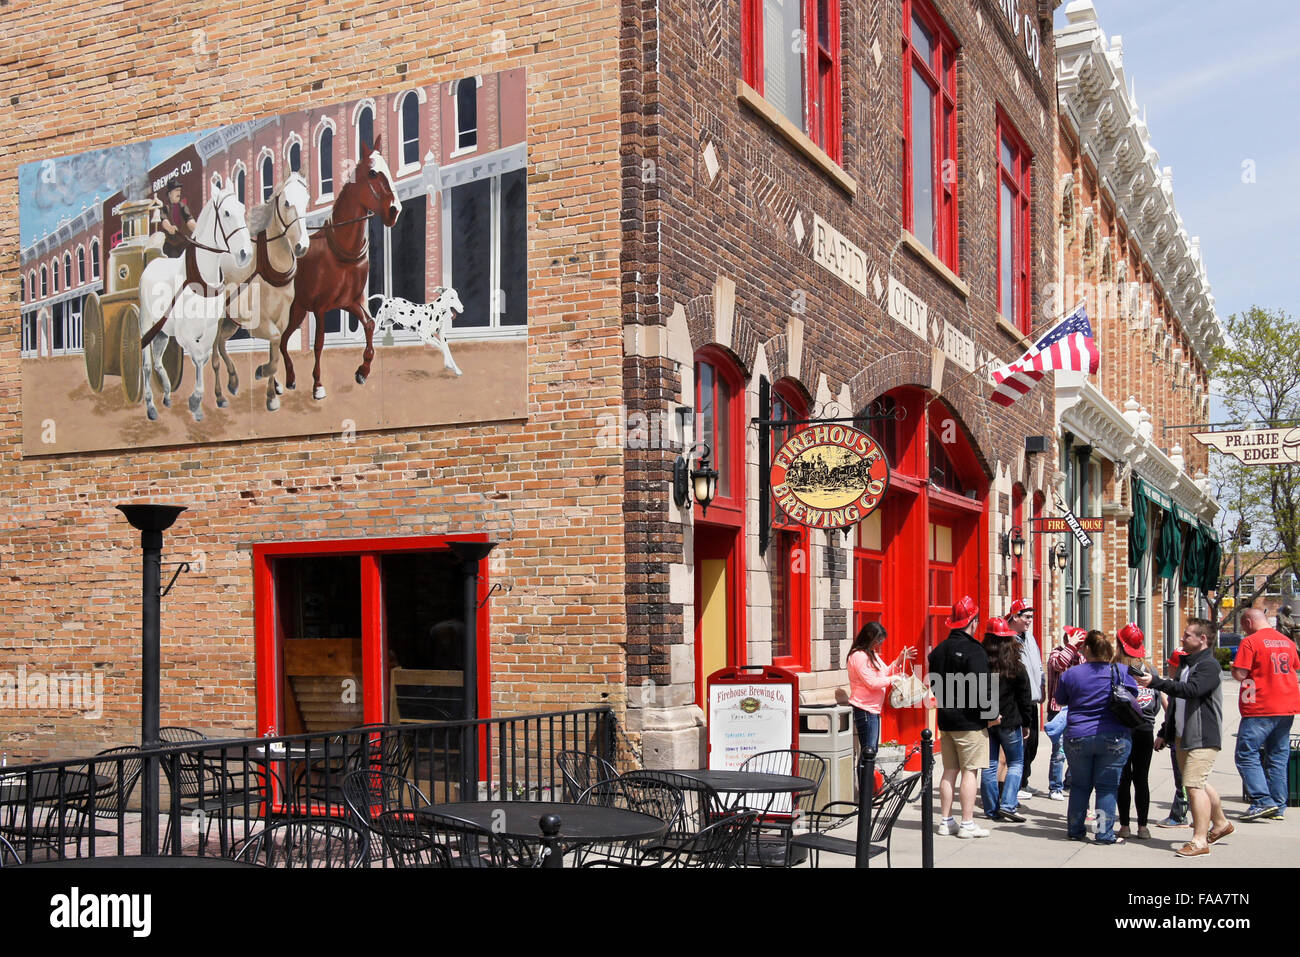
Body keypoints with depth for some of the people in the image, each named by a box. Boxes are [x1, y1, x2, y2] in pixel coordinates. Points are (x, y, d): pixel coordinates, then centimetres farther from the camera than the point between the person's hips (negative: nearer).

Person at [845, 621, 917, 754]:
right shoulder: (858, 655, -16)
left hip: (874, 708, 10)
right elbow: (872, 682, -19)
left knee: (873, 750, 9)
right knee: (869, 749, -13)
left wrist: (900, 660, 8)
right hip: (864, 709, -10)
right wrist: (893, 679, -10)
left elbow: (885, 672, 20)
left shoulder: (872, 654, 17)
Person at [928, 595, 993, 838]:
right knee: (970, 772, -1)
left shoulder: (940, 649, 8)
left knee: (950, 771, 12)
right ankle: (967, 824, 0)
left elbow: (934, 684, 14)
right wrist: (992, 711, -9)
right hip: (970, 721, -7)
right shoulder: (973, 651, -15)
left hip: (946, 720, 7)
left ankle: (946, 821, 16)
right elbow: (980, 688, -21)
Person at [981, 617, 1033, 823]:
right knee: (1016, 762, 10)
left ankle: (992, 810, 12)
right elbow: (1024, 697, -2)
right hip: (1009, 721, -2)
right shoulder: (1015, 666, -8)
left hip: (984, 721, 2)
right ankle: (1007, 804, -4)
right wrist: (1026, 723, 9)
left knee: (989, 765, 9)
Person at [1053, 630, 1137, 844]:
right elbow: (1133, 695, 11)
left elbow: (1060, 700, 11)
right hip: (1114, 738, -1)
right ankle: (1105, 833, 4)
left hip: (1078, 738, 1)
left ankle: (1075, 830, 19)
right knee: (1107, 786, 4)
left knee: (1080, 785, 13)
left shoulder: (1071, 674, -4)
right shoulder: (1120, 672, -5)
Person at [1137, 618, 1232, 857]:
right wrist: (1164, 732, 23)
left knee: (1194, 785, -14)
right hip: (1183, 736, 10)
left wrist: (1155, 682, -37)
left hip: (1202, 737, -10)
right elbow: (1176, 702, 24)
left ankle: (1199, 840, -12)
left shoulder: (1209, 666, -13)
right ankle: (1220, 823, 36)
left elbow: (1191, 690, -31)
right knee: (1199, 784, 18)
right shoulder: (1186, 664, 18)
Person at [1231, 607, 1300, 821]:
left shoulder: (1250, 642, -10)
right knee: (1278, 757, 12)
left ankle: (1262, 801, -12)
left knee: (1246, 755, -2)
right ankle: (1278, 807, 13)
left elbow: (1239, 674, -15)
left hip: (1260, 708, -7)